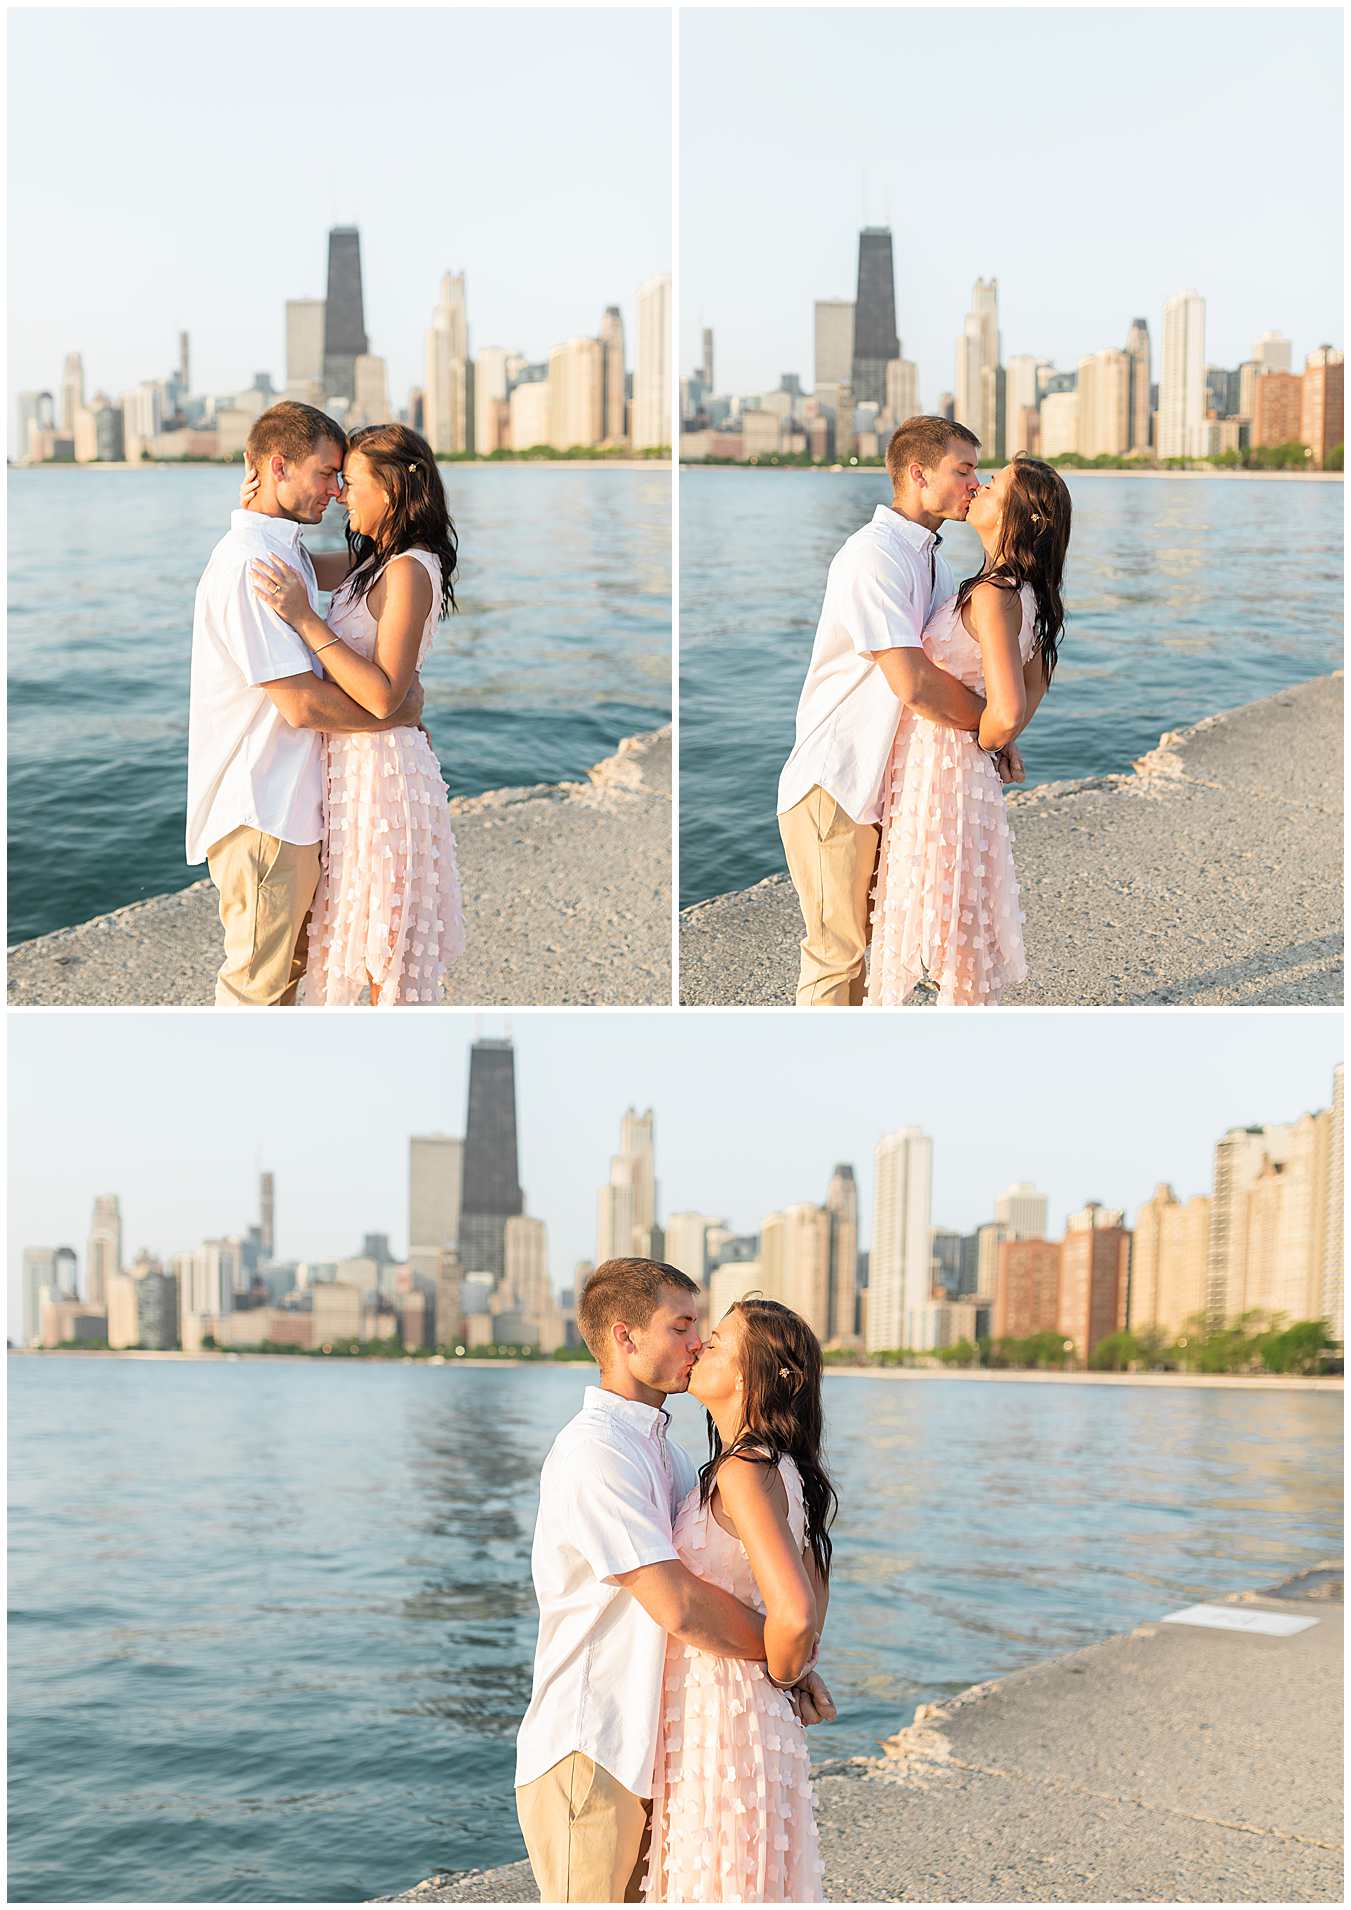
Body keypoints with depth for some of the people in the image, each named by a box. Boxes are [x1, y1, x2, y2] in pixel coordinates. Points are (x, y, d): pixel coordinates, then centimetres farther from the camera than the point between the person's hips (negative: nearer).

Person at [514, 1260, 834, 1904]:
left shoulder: (664, 1451, 16)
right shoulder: (594, 1451, -17)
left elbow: (717, 1590, 16)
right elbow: (679, 1607, -23)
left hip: (646, 1754, 9)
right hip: (588, 1753, -9)